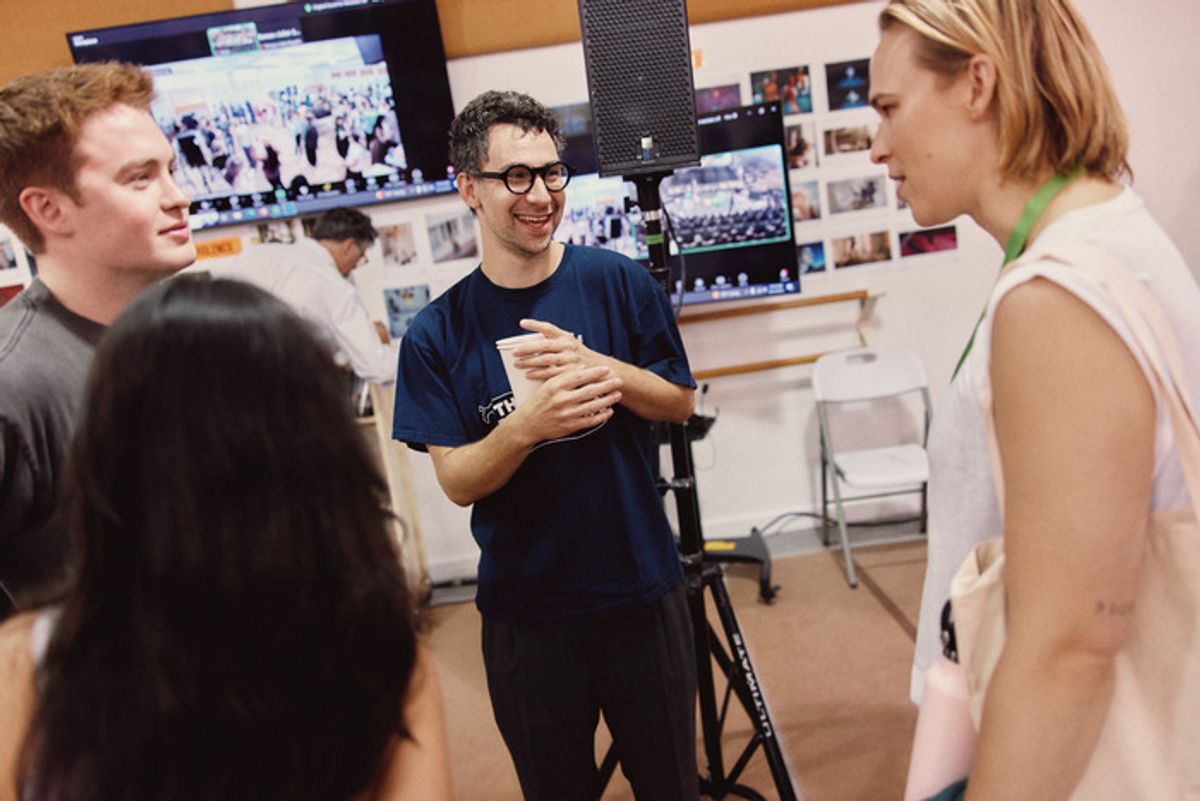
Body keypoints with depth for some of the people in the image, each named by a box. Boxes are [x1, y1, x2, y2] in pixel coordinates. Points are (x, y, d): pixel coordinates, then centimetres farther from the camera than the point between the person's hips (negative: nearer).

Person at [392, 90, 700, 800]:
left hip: (642, 590, 1)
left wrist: (599, 368, -19)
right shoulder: (437, 334, -7)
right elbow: (456, 480, -9)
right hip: (526, 613, 0)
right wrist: (528, 426, -30)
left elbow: (681, 402, 0)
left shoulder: (620, 282, -6)